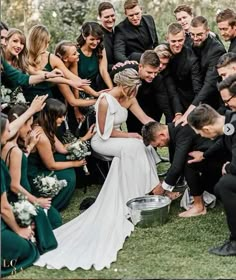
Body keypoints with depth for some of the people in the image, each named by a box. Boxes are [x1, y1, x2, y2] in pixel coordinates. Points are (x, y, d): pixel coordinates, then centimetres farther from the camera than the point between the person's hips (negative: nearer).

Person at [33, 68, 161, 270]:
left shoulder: (128, 98, 1)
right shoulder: (105, 101, -22)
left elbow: (145, 119, -3)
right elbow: (105, 133, -19)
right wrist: (131, 135, -18)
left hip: (120, 140, 7)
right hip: (102, 141, -7)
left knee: (143, 145, -20)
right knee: (134, 146, -30)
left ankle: (150, 188, -15)